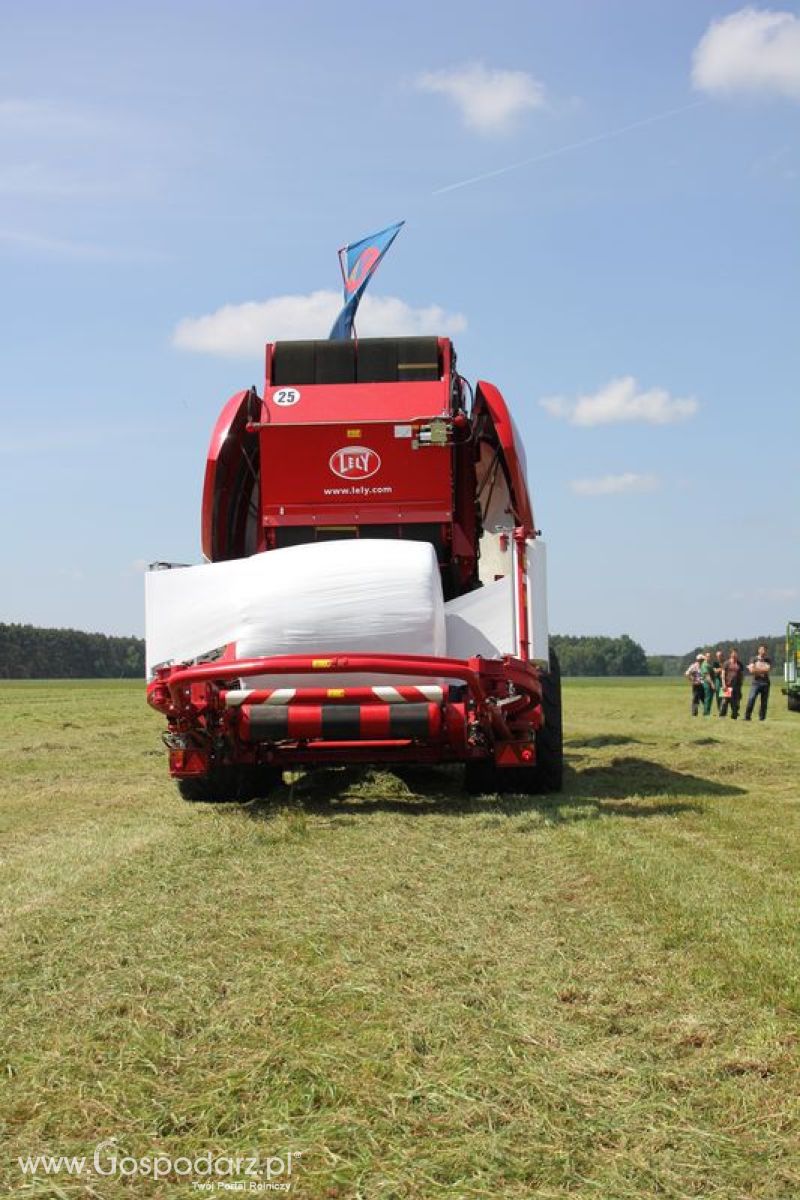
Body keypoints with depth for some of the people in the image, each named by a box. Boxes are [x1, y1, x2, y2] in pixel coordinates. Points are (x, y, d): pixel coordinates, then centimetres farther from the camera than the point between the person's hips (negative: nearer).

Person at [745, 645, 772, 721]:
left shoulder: (767, 661, 12)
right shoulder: (754, 659, 8)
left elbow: (768, 669, -5)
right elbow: (751, 670, -5)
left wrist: (756, 669, -7)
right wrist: (762, 670, -7)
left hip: (765, 683, 2)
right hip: (755, 682, -2)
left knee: (764, 701, 2)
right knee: (751, 699, -13)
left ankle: (762, 718, 8)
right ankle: (747, 716, -11)